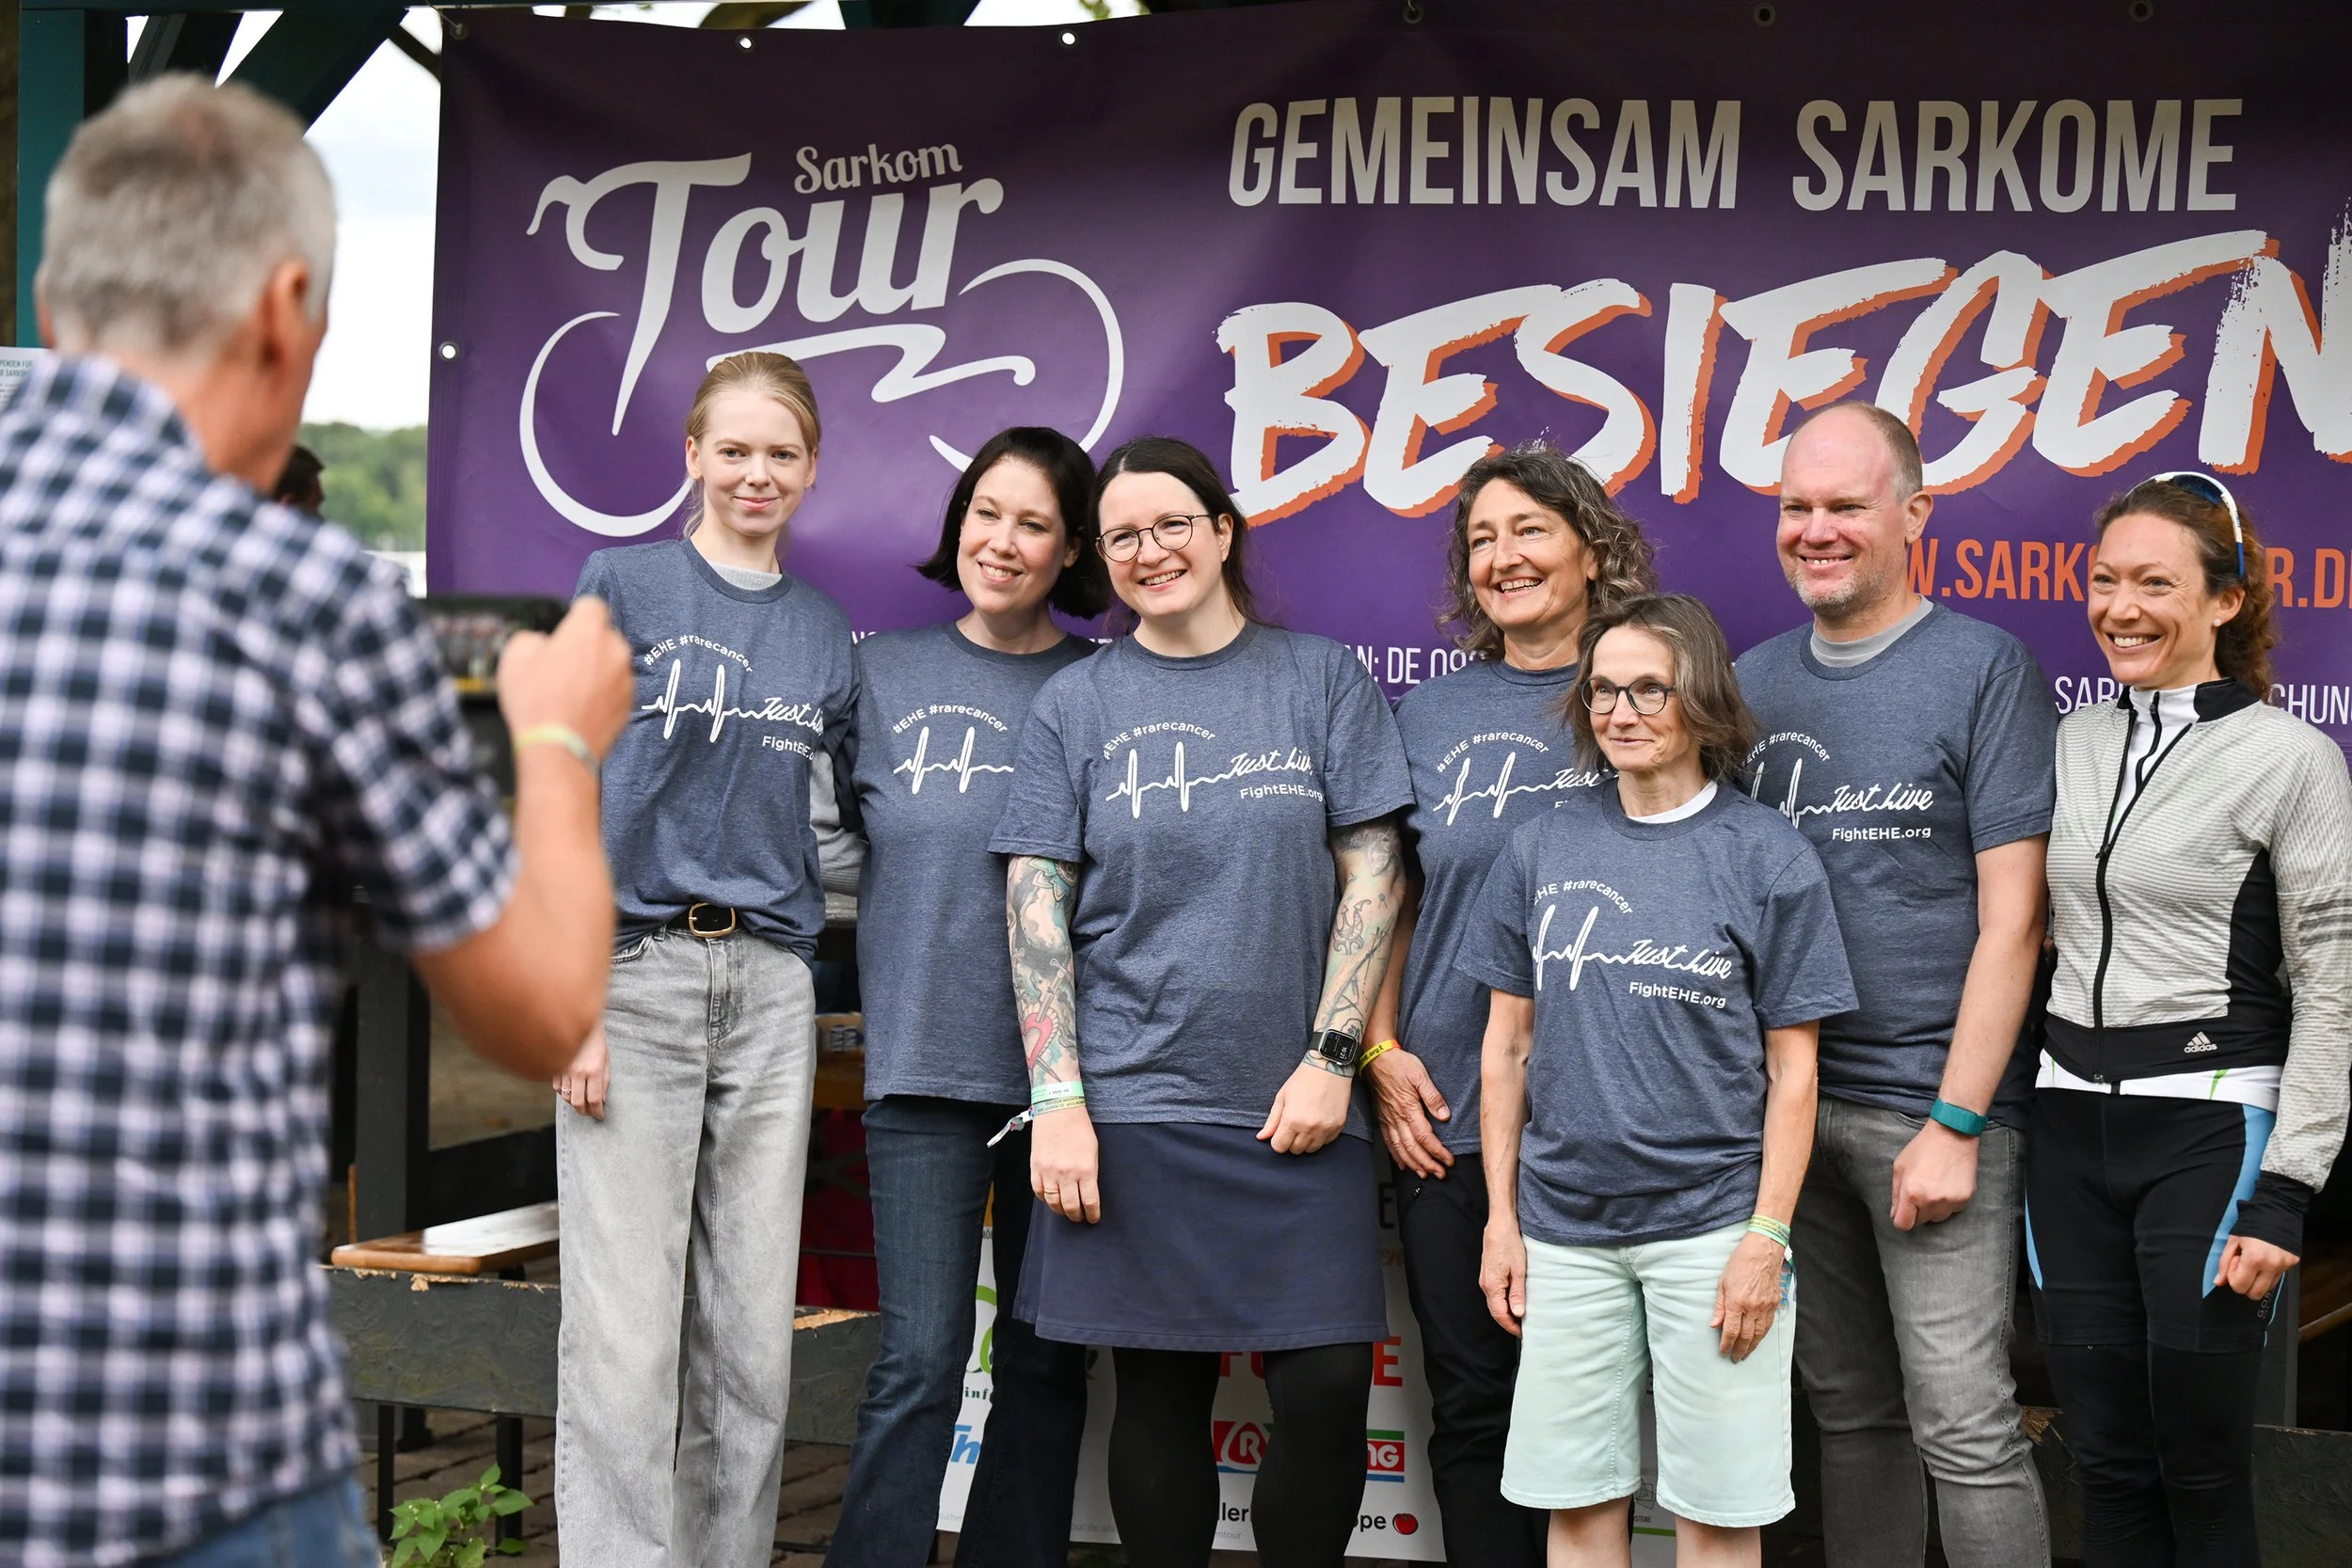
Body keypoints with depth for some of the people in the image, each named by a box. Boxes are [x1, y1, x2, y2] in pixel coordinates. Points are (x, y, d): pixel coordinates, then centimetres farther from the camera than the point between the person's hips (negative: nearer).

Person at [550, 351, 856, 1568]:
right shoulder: (625, 583, 1)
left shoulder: (824, 628, 14)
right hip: (634, 972, -4)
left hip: (769, 980, 4)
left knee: (754, 1341, 5)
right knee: (625, 1340, -7)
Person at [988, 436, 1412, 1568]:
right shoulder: (1077, 703, 7)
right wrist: (1057, 1101, -6)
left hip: (1297, 1106, 0)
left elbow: (1371, 876, 4)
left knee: (1327, 1387, -6)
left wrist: (1332, 1057, -5)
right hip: (1134, 1101, 0)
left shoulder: (1323, 680, 7)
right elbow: (1035, 907, 3)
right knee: (1159, 1390, 4)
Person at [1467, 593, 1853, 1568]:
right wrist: (1502, 1219, 6)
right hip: (1564, 1226, 3)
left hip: (1710, 1222, -3)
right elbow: (1508, 1047, 11)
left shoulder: (1767, 858, -2)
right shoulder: (1543, 850, 7)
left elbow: (1792, 1071, -1)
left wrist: (1767, 1236, -8)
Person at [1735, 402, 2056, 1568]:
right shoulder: (1755, 680, 11)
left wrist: (1955, 1123, -14)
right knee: (1851, 1412, 13)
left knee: (1963, 1428, -7)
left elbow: (2011, 916, -9)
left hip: (1930, 1104, -5)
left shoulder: (1985, 667, -5)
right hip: (1788, 1100, 5)